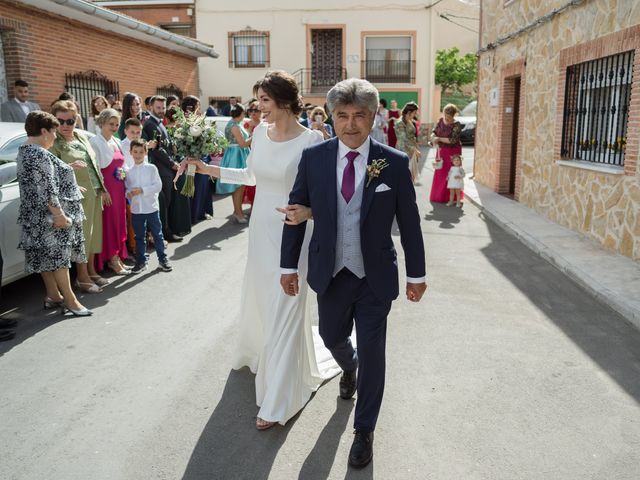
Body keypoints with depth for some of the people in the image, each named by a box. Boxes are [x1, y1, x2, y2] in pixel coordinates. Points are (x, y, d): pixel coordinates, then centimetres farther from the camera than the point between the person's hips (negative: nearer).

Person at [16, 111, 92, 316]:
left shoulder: (23, 151, 14)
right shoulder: (39, 155, -19)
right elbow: (47, 190, -24)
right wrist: (59, 214, -24)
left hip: (36, 215, 10)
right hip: (51, 215, -10)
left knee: (46, 256, 14)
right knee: (58, 255, -6)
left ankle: (53, 296, 24)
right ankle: (70, 300, 0)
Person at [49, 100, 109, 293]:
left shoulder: (82, 137, 14)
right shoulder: (54, 143, -8)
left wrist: (103, 188, 16)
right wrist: (68, 167, -32)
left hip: (95, 193, 7)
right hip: (79, 195, -7)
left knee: (93, 232, 12)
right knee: (81, 234, -2)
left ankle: (91, 271, 24)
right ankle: (82, 277, 7)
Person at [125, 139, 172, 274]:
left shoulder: (151, 168, -3)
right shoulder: (128, 171, 6)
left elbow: (158, 186, -9)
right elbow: (127, 187, 11)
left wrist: (142, 190, -17)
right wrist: (128, 193, -12)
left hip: (151, 207, -2)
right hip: (136, 209, 3)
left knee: (157, 234, 6)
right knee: (139, 236, 11)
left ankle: (162, 259, 17)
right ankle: (141, 261, 21)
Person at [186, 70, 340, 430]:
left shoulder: (310, 140, -18)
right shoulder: (260, 132, 1)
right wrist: (209, 169, 12)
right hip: (261, 228, 6)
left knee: (283, 311, 1)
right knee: (259, 297, 23)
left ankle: (278, 400, 17)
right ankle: (259, 352, 54)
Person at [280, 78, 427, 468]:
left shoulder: (395, 163, -10)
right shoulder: (313, 157, -6)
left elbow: (409, 223, -3)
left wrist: (416, 273, 2)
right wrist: (289, 264, 2)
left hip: (375, 276, -2)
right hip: (330, 274, 2)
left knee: (372, 354, 6)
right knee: (332, 338, 22)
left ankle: (365, 431, 29)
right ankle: (349, 367, 60)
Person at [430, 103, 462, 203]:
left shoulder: (456, 125, -15)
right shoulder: (440, 121, 1)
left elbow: (453, 140, -22)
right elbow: (434, 133, 3)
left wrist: (439, 139, -19)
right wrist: (436, 144, -15)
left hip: (453, 151, -5)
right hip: (442, 151, 5)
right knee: (440, 172, 9)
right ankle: (438, 195, 20)